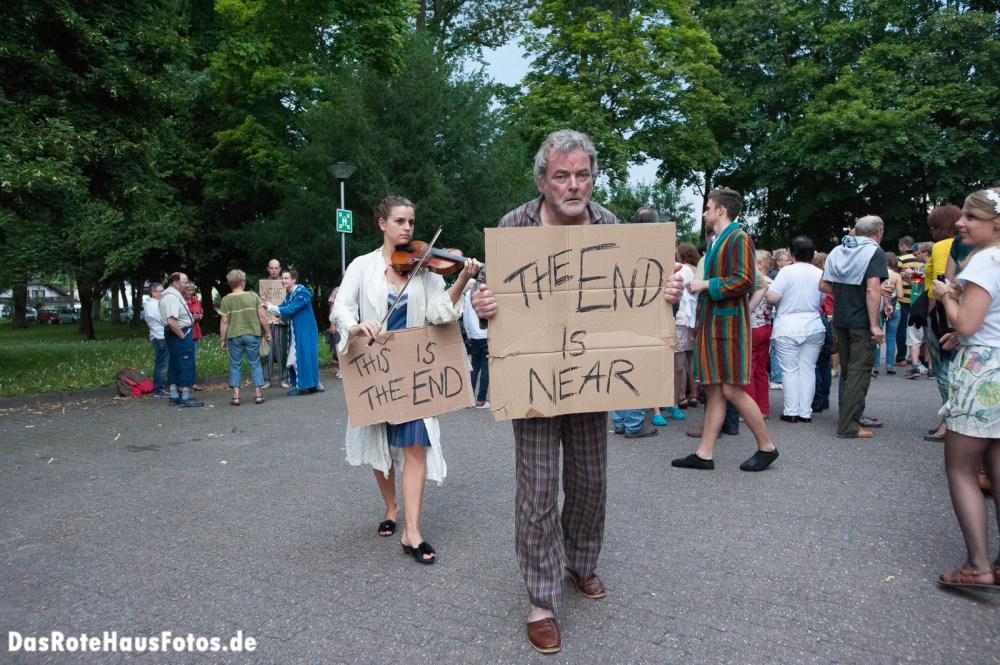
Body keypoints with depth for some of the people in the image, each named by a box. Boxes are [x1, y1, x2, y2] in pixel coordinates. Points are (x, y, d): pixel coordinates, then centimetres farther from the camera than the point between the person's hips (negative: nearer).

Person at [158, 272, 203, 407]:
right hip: (179, 335, -11)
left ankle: (174, 396, 20)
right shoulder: (172, 297, -19)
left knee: (175, 366, 14)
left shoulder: (173, 295, 15)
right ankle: (185, 397, -1)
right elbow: (171, 321, -29)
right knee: (186, 366, -5)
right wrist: (182, 336, -20)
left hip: (176, 335, 11)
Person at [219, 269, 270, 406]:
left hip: (234, 336, 0)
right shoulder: (253, 296, -2)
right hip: (253, 335, 0)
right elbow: (262, 317, -5)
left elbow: (224, 322, -3)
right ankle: (258, 394, 9)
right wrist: (267, 332, 7)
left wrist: (223, 340, 5)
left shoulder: (226, 299, -2)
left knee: (235, 366, 9)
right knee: (255, 364, 9)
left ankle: (236, 396, 7)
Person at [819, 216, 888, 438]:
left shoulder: (836, 251, 10)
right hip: (862, 322, -6)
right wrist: (875, 325, -21)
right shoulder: (874, 252, -10)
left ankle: (852, 415, 29)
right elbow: (872, 289, -21)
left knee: (847, 370, 17)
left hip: (840, 320, 7)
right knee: (859, 371, -2)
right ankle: (848, 426, -3)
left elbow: (823, 285, 10)